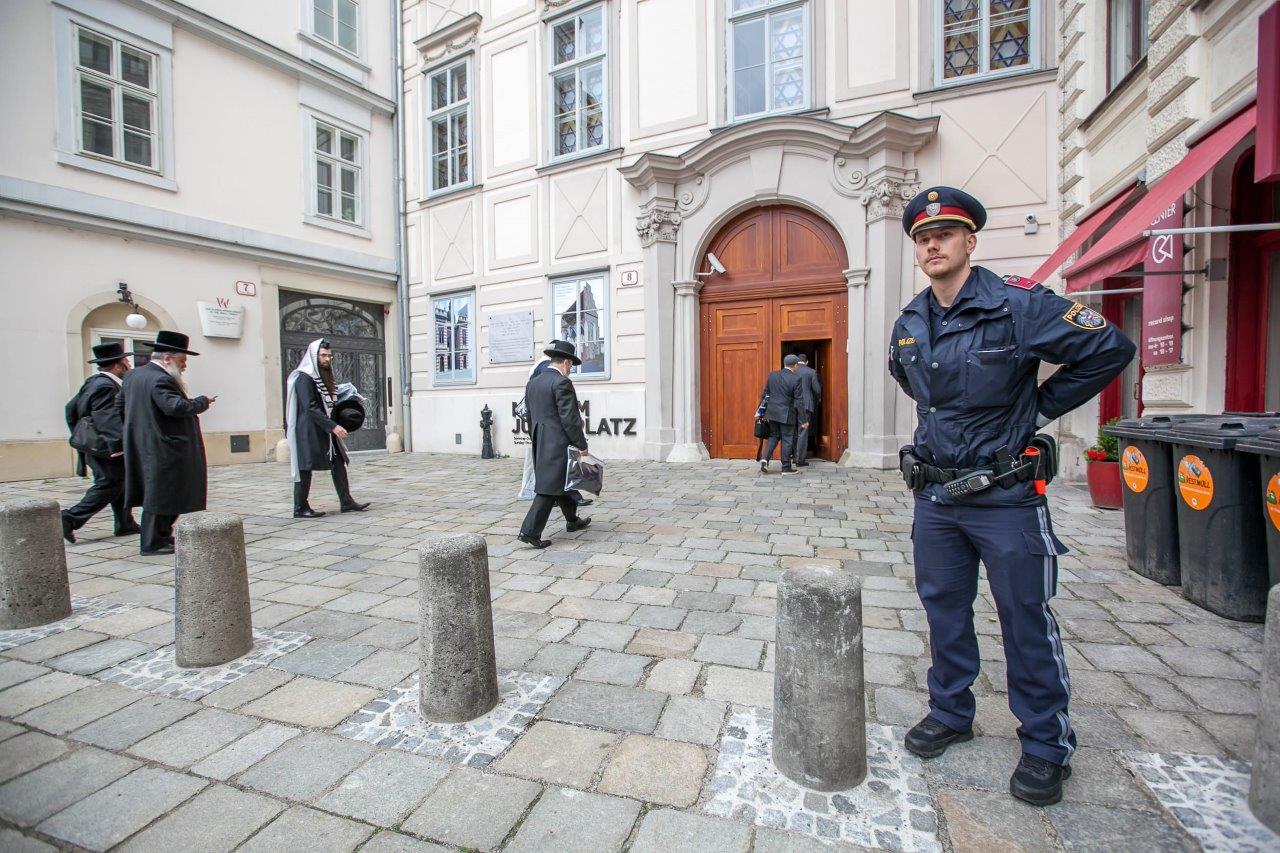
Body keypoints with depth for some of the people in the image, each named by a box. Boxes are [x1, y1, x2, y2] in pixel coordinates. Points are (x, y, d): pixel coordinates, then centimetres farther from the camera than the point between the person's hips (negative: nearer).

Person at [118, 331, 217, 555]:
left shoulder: (133, 376, 14)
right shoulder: (160, 380, -19)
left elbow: (119, 405, 21)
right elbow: (176, 407, -29)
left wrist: (135, 427, 26)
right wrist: (202, 401, -15)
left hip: (142, 447, 11)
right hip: (162, 449, -11)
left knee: (156, 493, 18)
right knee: (161, 494, -3)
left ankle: (162, 535, 26)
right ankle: (153, 543, 4)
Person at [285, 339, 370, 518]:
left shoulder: (324, 376, 15)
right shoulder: (304, 378, -13)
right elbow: (310, 408, -22)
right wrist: (333, 426, -26)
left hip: (326, 430, 9)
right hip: (309, 430, -9)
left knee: (339, 463, 6)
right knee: (305, 467, -1)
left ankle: (346, 501, 10)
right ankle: (300, 509, 8)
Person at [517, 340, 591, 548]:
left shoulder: (532, 383, 11)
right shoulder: (562, 382, -14)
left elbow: (530, 416, 16)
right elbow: (569, 418, -18)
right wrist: (582, 444, -12)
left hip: (541, 443, 9)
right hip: (558, 443, -9)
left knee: (562, 481, 21)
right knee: (549, 487, -5)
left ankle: (572, 520, 36)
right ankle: (530, 531, -6)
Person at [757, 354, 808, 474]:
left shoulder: (772, 375, 2)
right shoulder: (795, 379, -12)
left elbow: (765, 393, 8)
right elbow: (798, 401, -10)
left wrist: (763, 411, 17)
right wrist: (804, 420, -4)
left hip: (772, 412, 5)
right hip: (786, 414, -5)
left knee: (774, 436, 19)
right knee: (787, 439, 6)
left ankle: (765, 458, 2)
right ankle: (786, 467, 13)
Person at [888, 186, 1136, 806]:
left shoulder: (1020, 305, -11)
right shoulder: (908, 325, 5)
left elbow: (1110, 348, -5)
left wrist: (1041, 407, -4)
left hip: (1004, 494, -5)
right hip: (933, 494, 5)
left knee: (1025, 619, 8)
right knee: (943, 610, 15)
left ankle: (1046, 745, 28)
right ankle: (950, 714, 35)